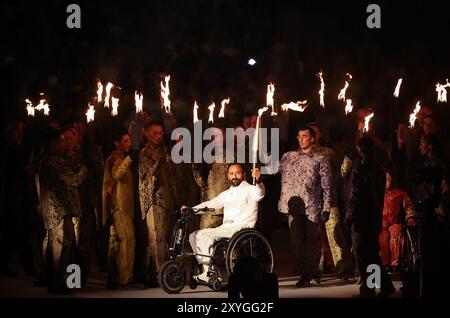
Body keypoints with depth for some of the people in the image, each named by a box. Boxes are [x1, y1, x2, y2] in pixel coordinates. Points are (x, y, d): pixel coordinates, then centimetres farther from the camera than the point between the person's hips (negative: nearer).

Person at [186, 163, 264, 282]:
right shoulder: (227, 194, 23)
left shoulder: (249, 190, -2)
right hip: (225, 228, 9)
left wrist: (258, 181, -48)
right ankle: (205, 270, -4)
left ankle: (209, 274, -20)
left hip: (241, 228, -9)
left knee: (204, 235, -24)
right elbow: (211, 204, 28)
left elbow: (259, 194, -25)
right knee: (194, 236, 0)